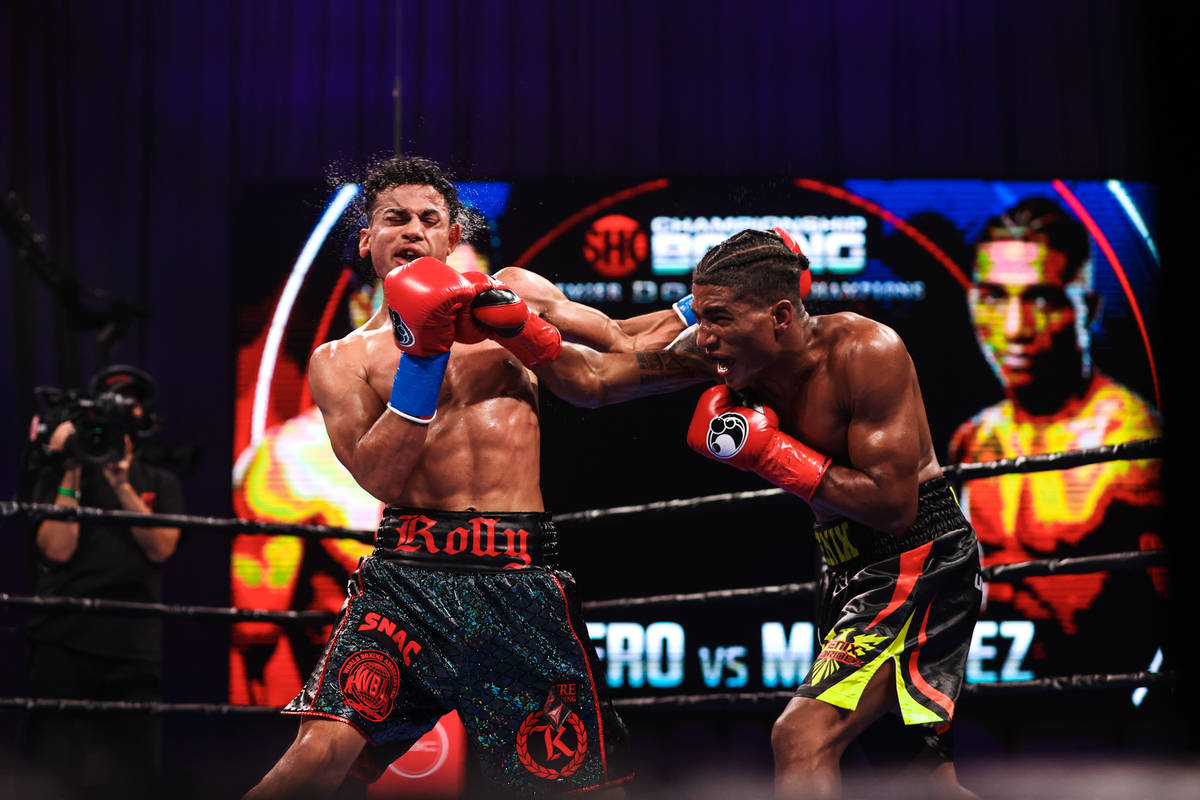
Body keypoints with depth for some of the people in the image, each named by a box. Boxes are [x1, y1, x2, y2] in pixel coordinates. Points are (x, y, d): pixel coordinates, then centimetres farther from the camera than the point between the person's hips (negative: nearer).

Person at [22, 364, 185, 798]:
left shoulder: (160, 484, 15)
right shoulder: (61, 473, 9)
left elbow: (160, 547, -4)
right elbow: (58, 548, -6)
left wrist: (121, 485, -12)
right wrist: (72, 473, -8)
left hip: (134, 651, 1)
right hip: (61, 646, -1)